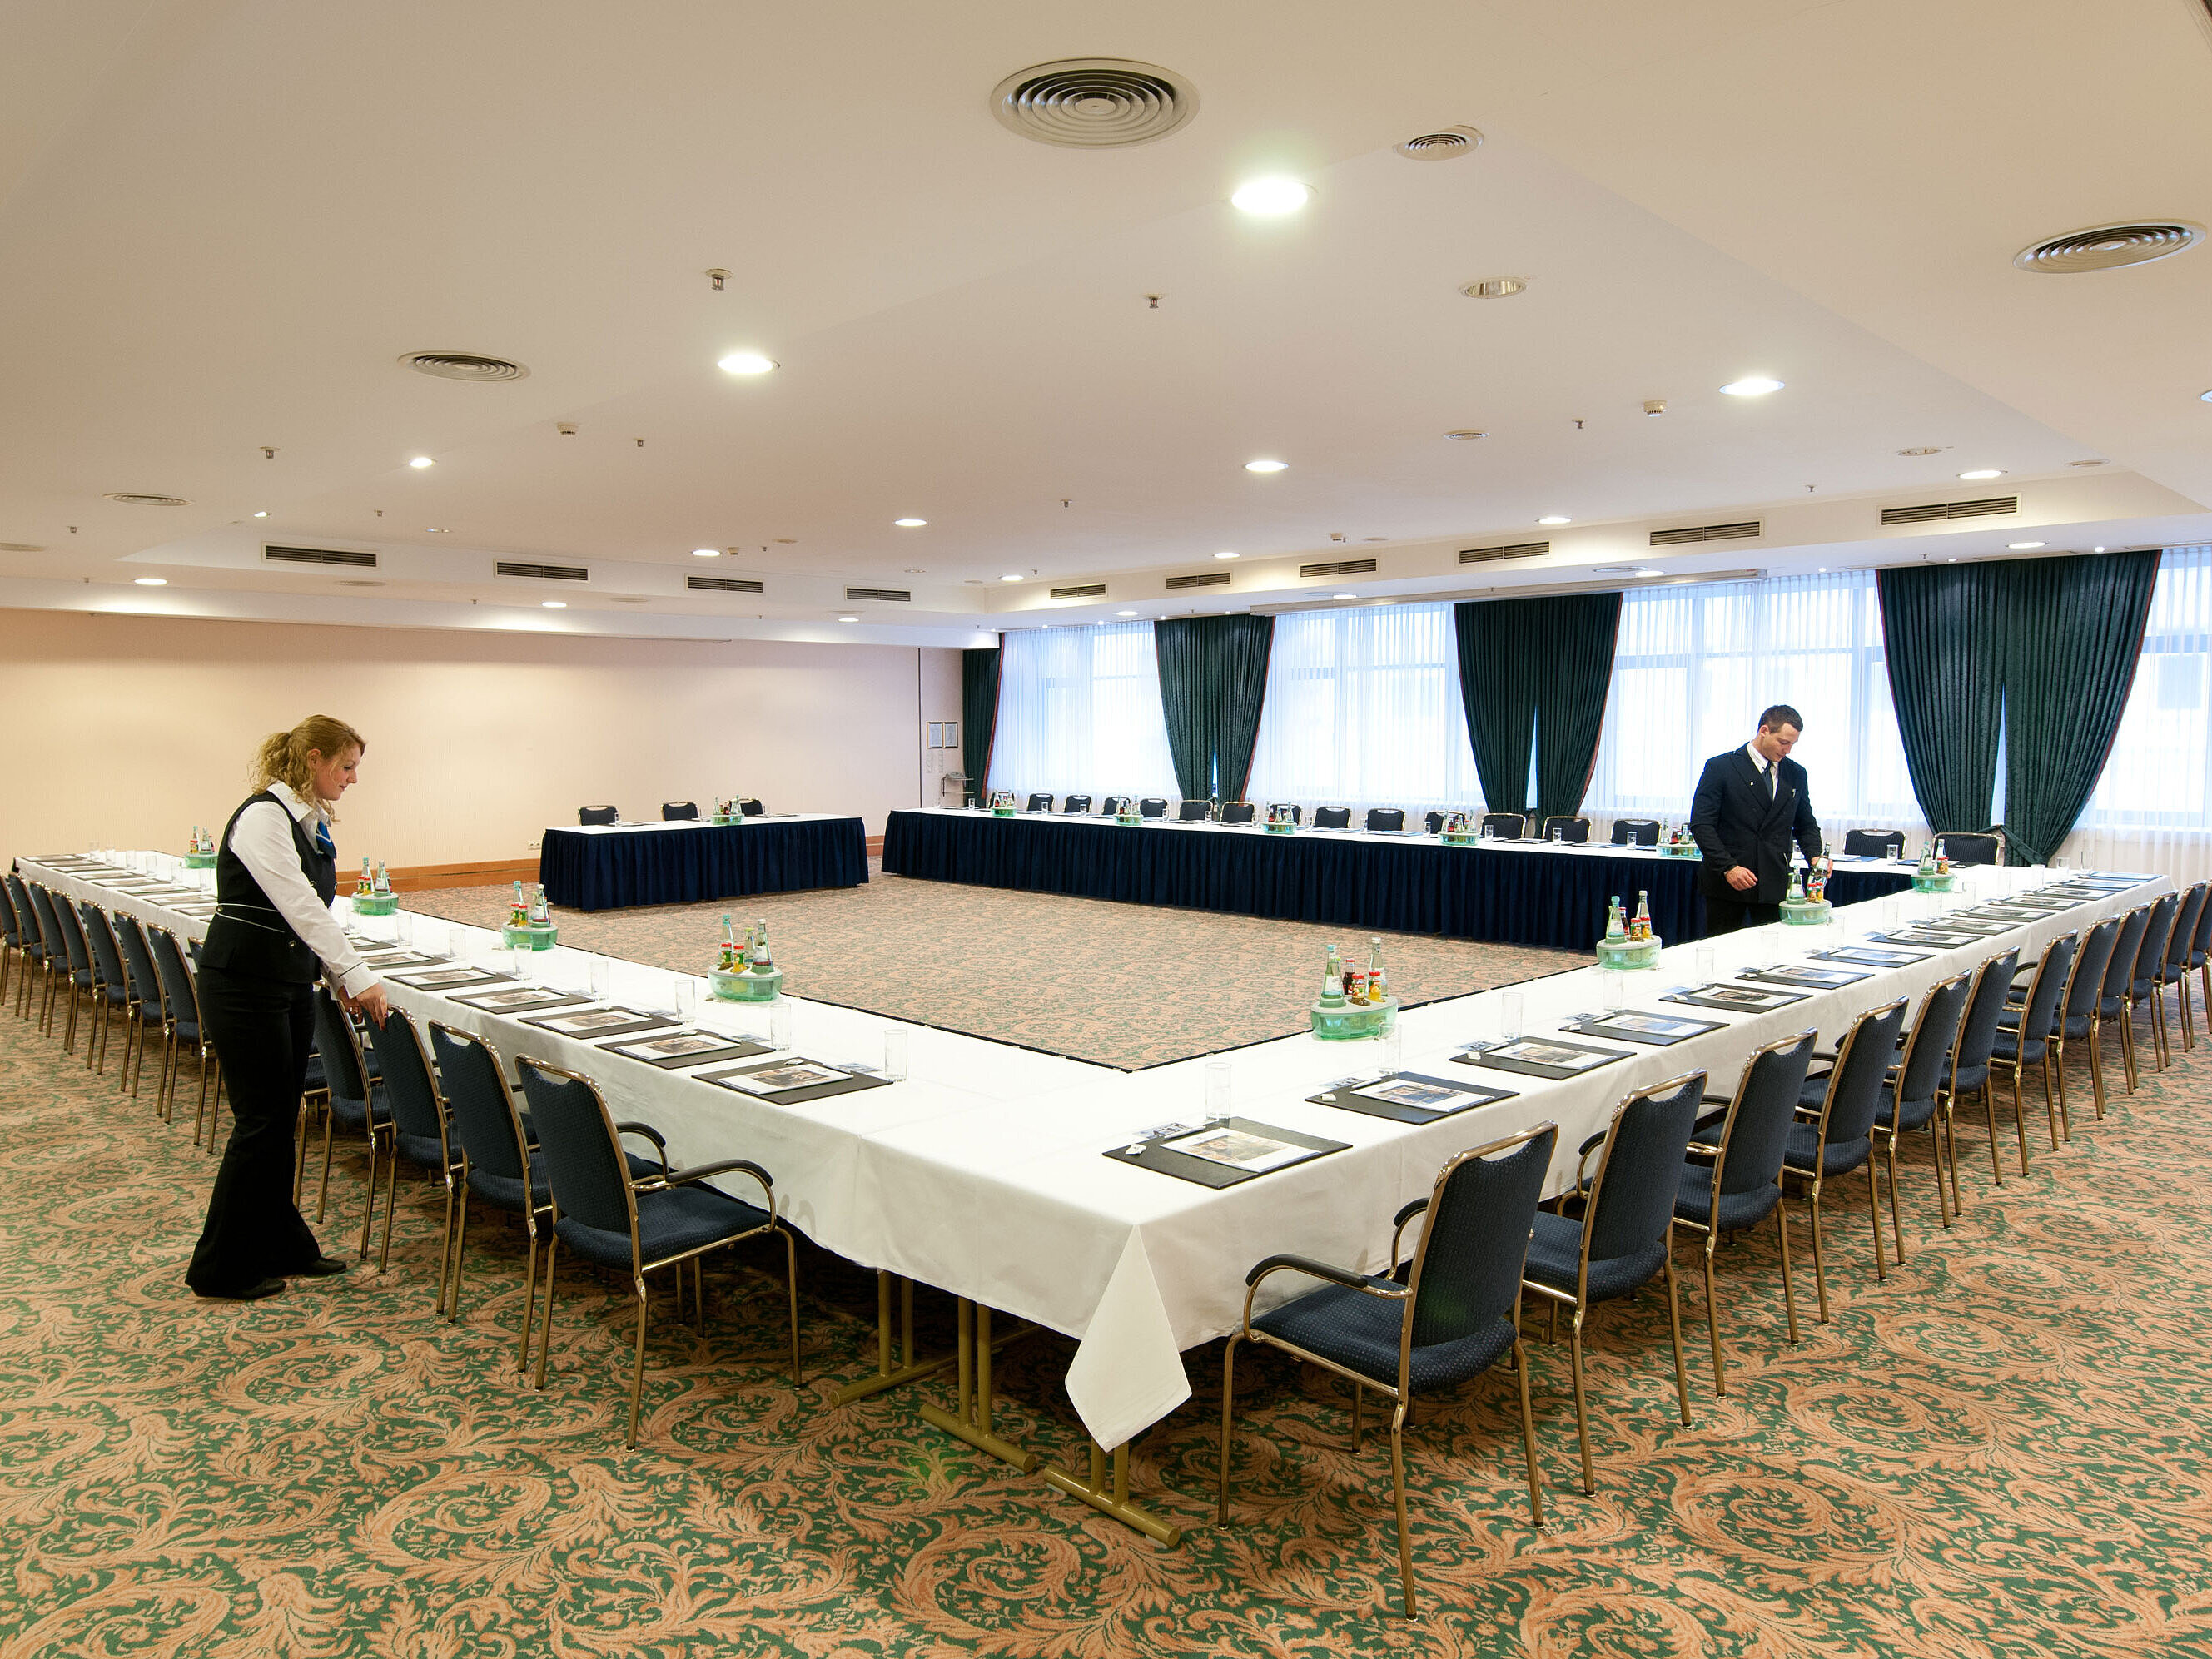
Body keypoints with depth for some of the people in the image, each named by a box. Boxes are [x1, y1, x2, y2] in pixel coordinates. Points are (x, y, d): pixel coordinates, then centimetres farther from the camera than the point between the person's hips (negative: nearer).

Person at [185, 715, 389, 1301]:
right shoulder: (263, 816, -18)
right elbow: (299, 906, -26)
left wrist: (338, 974, 8)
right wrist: (356, 974, -29)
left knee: (282, 1118, 14)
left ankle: (281, 1246, 26)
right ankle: (221, 1268, 13)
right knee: (261, 1120, -1)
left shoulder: (310, 820, 10)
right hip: (244, 985, -8)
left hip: (292, 983, 9)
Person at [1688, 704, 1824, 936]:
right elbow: (1701, 825, -8)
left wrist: (1814, 855, -1)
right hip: (1726, 884, -3)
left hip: (1774, 886, 4)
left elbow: (1805, 825, 21)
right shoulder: (1720, 767, -3)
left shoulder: (1796, 774, 12)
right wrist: (1728, 867, -18)